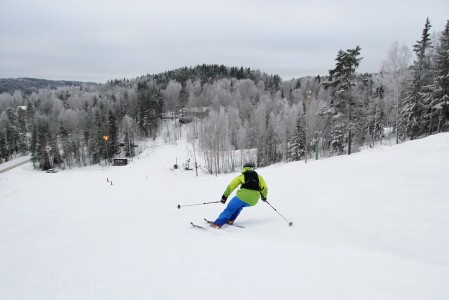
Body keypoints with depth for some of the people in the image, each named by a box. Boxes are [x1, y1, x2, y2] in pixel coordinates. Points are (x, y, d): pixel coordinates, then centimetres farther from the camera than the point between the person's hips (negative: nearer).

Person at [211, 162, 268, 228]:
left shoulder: (241, 176, 17)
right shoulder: (258, 177, 22)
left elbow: (231, 186, 12)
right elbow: (264, 188, 17)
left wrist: (224, 196, 16)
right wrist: (264, 197, 34)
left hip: (243, 196, -3)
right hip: (253, 201, 3)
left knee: (230, 208, 6)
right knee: (239, 206, 29)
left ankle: (218, 223, -4)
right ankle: (230, 220, 20)